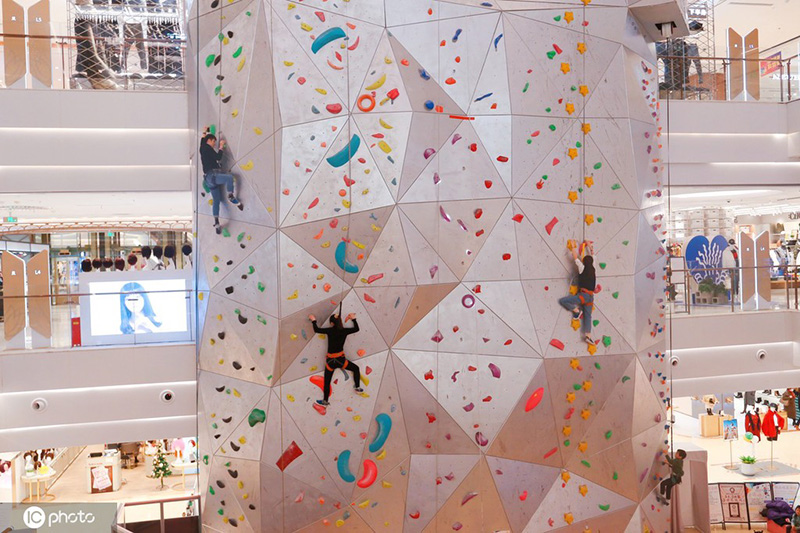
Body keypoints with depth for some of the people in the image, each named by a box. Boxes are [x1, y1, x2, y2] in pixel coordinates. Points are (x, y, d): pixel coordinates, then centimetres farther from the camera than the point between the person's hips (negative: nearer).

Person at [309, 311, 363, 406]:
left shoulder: (330, 331, -12)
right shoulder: (344, 331, -8)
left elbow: (317, 329, -2)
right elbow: (356, 329, 9)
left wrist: (313, 320, 13)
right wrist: (353, 319, 18)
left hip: (330, 361, 0)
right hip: (340, 359, 0)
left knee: (327, 382, 15)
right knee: (356, 368, 25)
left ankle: (325, 401, 28)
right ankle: (357, 388, 22)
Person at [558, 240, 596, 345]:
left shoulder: (583, 268, -5)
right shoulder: (593, 269, 8)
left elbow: (575, 257, 1)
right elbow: (592, 256, 24)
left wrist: (573, 247, 14)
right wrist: (589, 246, 33)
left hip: (583, 295, -7)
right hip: (591, 296, 7)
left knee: (562, 301, -8)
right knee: (588, 316, 11)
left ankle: (577, 310, -6)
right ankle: (588, 336, 6)